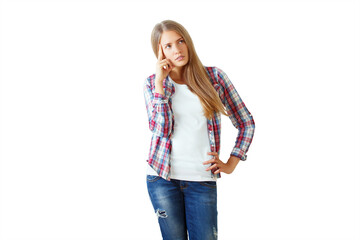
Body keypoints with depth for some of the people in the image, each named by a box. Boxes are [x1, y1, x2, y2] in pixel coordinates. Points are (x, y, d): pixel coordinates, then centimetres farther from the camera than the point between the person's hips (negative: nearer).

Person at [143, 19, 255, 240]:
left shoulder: (214, 76, 1)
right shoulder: (152, 84, 3)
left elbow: (246, 123, 7)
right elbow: (161, 129, -12)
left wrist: (231, 164, 1)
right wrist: (160, 83, -12)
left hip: (202, 179, 0)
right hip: (163, 178, 1)